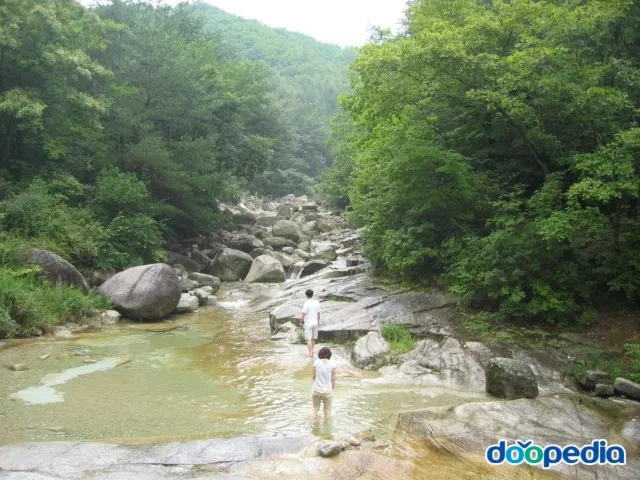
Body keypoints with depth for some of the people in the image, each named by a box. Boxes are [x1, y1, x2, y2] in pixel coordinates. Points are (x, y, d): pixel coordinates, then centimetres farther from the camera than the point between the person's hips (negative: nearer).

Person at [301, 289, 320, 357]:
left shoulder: (306, 304, -15)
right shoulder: (317, 303, 0)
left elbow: (304, 314, -13)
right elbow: (318, 313, 5)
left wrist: (302, 322, -1)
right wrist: (318, 321, 16)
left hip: (308, 323, -5)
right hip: (315, 323, 5)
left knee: (308, 339, 1)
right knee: (313, 338, 17)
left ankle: (310, 353, 0)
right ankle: (311, 351, 27)